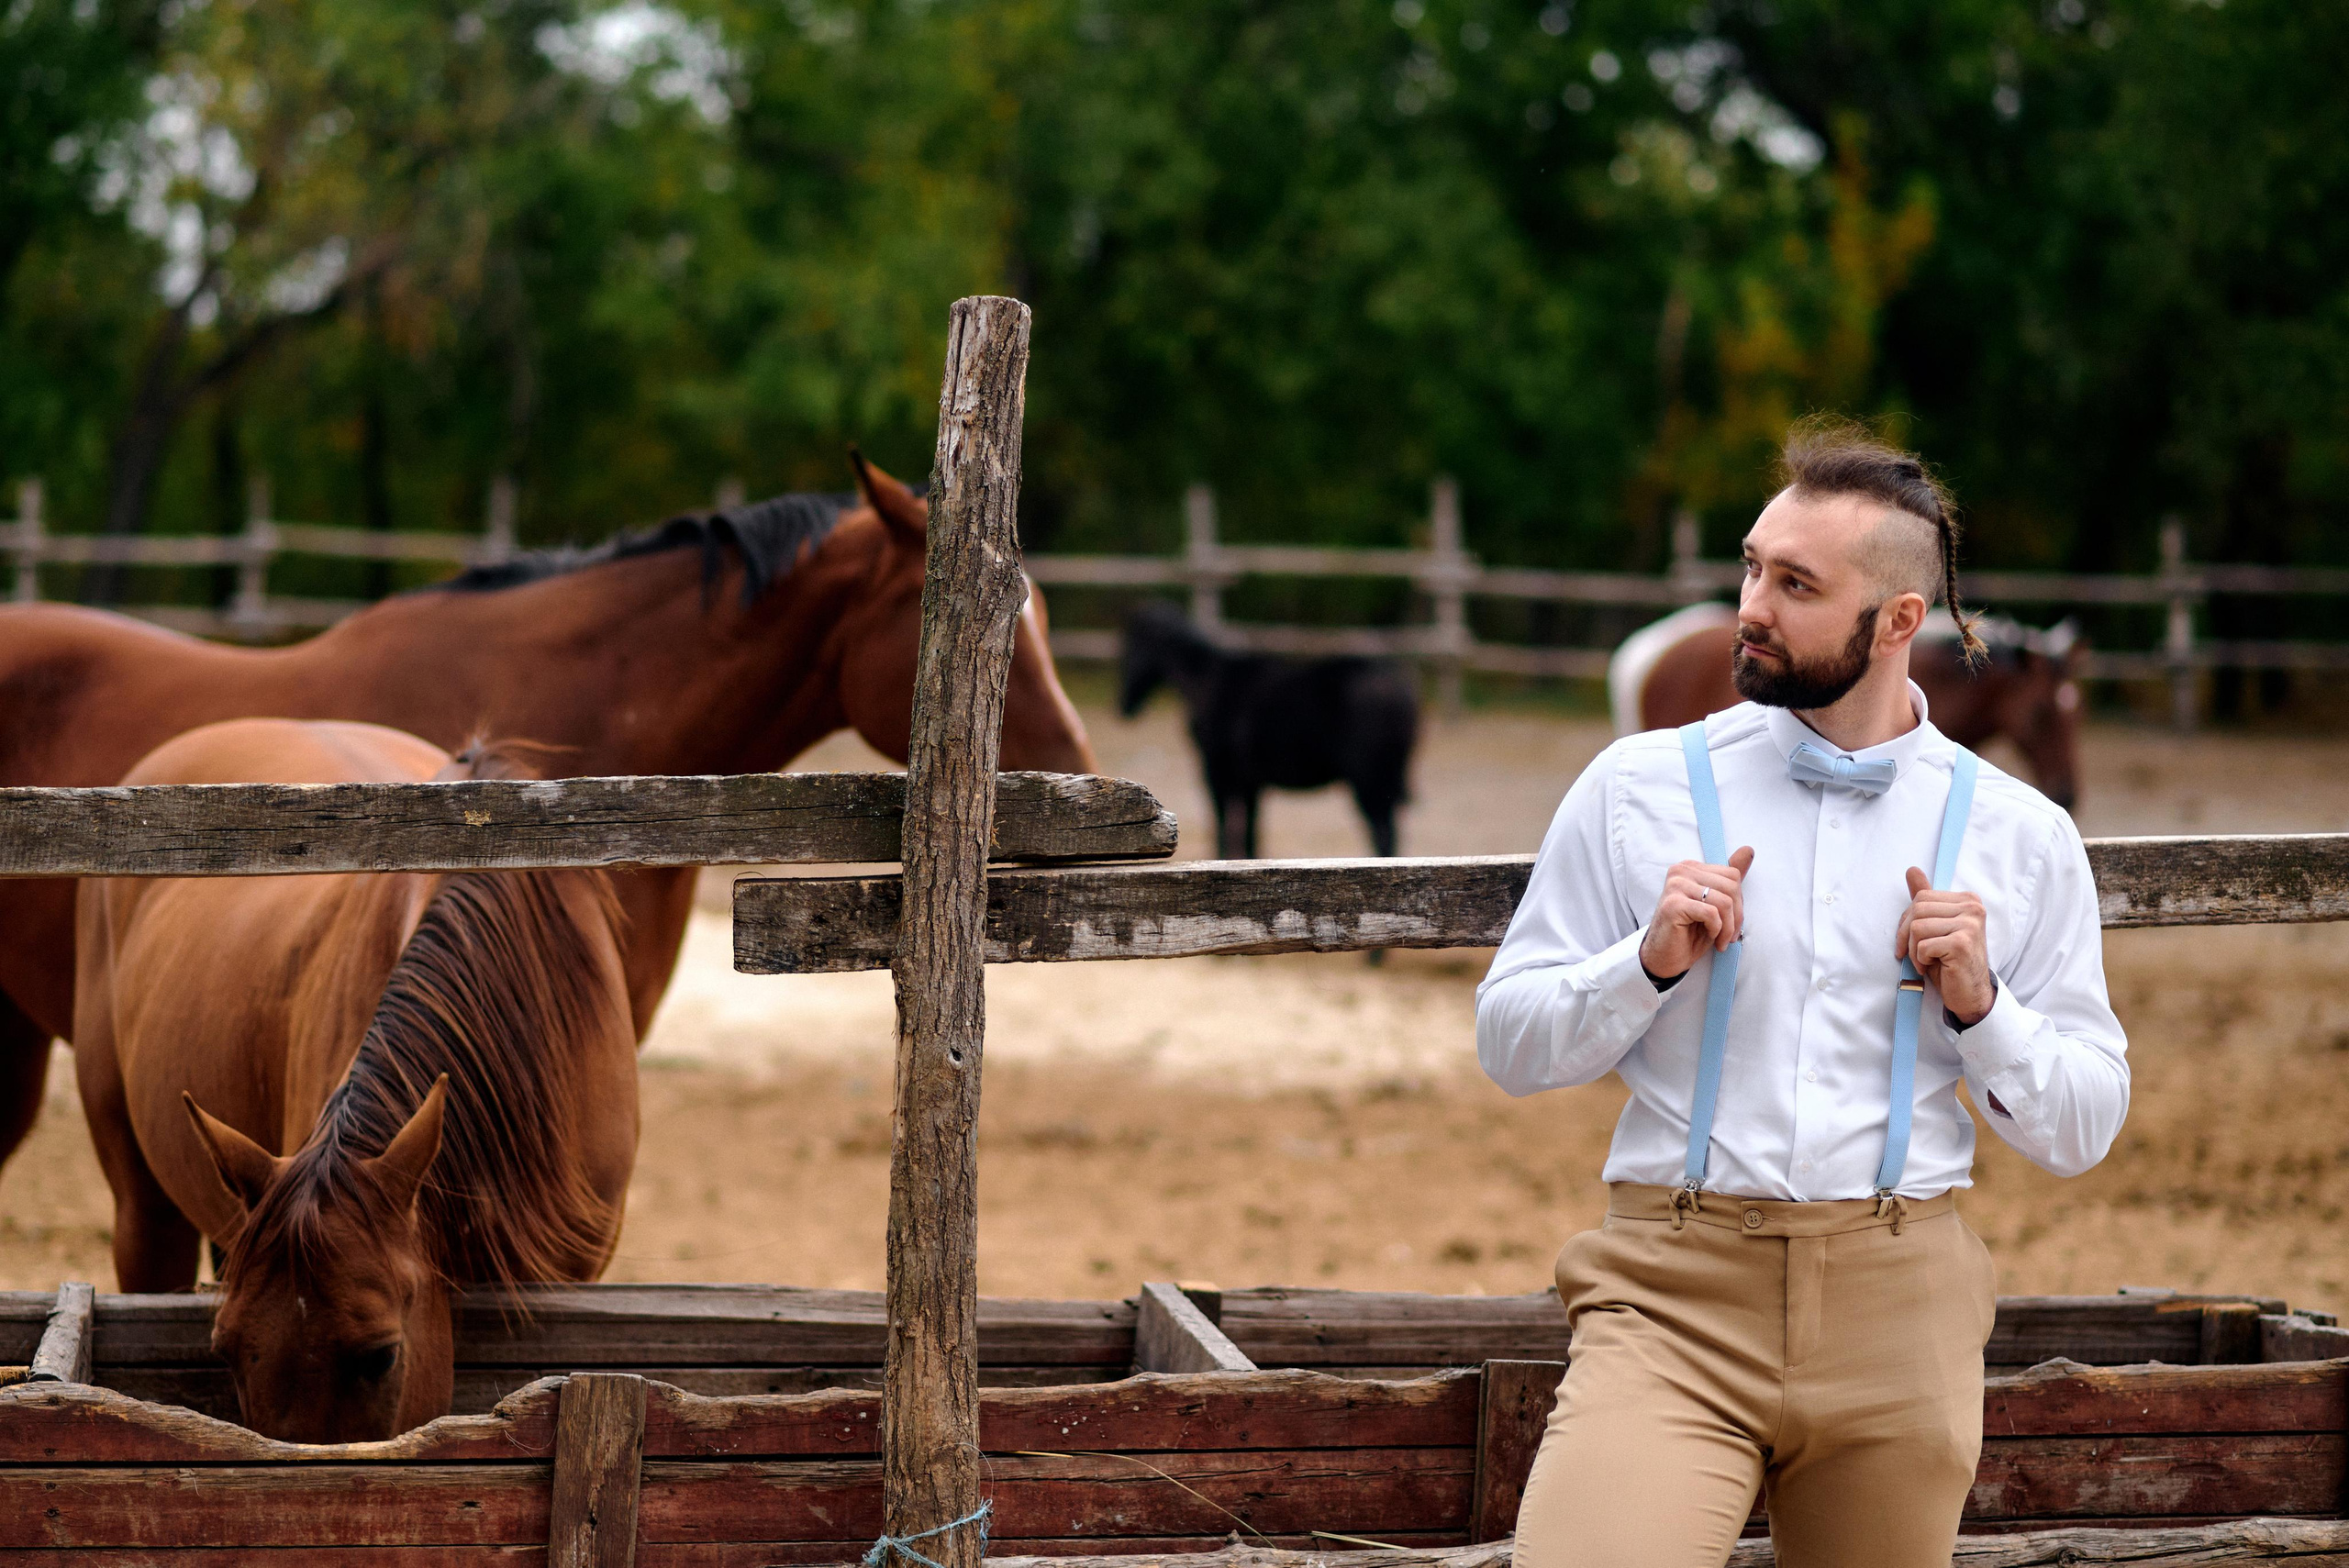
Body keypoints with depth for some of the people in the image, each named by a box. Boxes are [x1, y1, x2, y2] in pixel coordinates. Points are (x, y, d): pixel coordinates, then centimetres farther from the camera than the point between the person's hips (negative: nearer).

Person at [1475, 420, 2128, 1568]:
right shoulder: (1638, 787, 6)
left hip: (1895, 1311, 2)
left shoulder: (2018, 837, 8)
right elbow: (1508, 1045, 8)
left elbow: (2081, 1134, 10)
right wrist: (1652, 962, -8)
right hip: (1674, 1297, -2)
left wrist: (1977, 1005, -7)